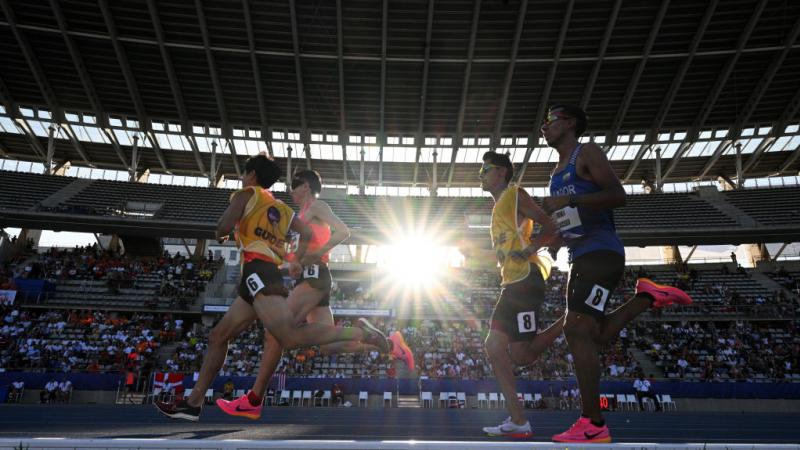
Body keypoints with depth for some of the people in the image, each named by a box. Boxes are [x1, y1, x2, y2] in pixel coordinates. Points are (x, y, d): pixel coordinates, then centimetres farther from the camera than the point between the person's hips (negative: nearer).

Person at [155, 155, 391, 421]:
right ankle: (193, 403, 19)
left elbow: (224, 227, -7)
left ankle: (358, 333, -29)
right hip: (268, 275, 9)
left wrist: (220, 234, 15)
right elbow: (307, 233, 19)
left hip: (257, 271, -9)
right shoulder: (281, 208, 26)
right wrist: (297, 261, 22)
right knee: (218, 337, 15)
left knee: (291, 337, -25)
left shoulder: (246, 194, 6)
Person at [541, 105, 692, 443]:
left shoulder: (587, 153, -3)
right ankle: (648, 297, 19)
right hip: (579, 257, 10)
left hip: (601, 251, -10)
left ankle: (593, 425, -14)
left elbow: (618, 195, -15)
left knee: (577, 330, -17)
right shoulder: (557, 172, 23)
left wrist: (568, 201, -20)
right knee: (594, 334, 9)